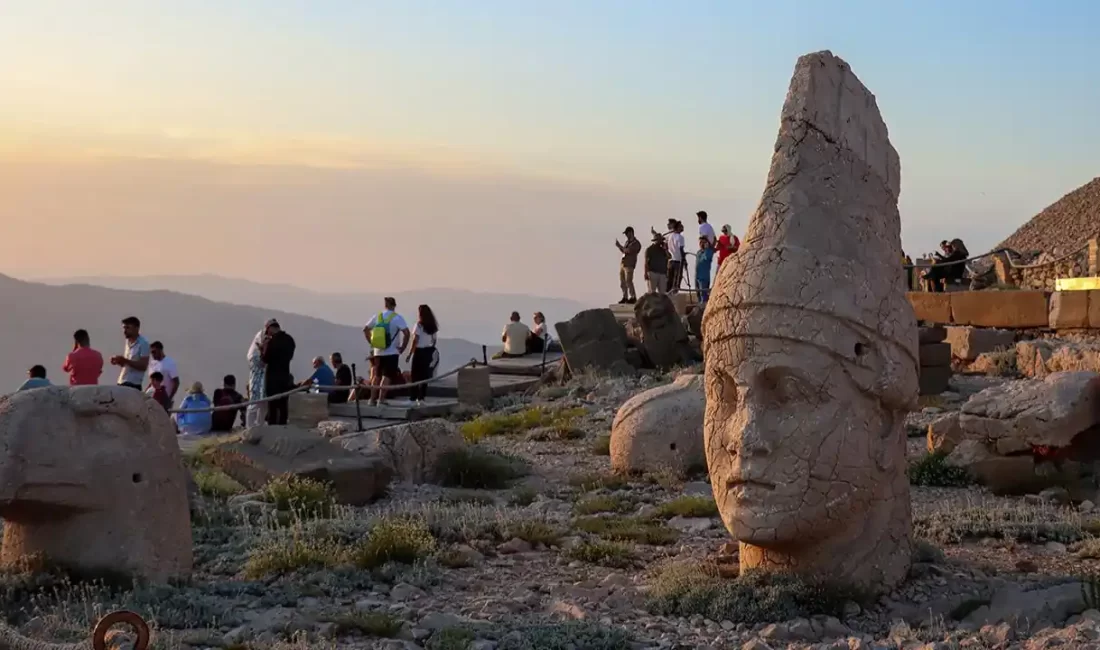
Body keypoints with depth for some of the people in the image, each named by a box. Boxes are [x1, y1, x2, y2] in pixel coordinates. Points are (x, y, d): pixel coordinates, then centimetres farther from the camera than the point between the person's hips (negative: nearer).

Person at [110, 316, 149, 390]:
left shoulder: (143, 343, -10)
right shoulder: (128, 342, 14)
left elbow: (143, 366, -17)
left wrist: (125, 361, -25)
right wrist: (119, 361, 2)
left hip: (132, 385, -8)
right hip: (122, 383, 8)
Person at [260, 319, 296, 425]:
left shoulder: (272, 341, -17)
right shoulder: (290, 339, 6)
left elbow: (265, 358, -14)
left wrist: (263, 348, 2)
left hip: (272, 376, -7)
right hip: (285, 375, 7)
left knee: (272, 405, -3)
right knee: (283, 405, 11)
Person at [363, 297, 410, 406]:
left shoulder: (377, 317, 5)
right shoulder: (397, 318, -9)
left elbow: (365, 329, 11)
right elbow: (406, 333, -18)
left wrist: (372, 343, 15)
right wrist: (403, 347, -8)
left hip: (377, 352, 4)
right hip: (391, 352, -4)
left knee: (376, 376, 14)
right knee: (386, 376, -2)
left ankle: (372, 399, 14)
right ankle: (381, 400, -6)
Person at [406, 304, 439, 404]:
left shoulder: (419, 325, -10)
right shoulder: (433, 326, 8)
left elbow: (415, 340, -12)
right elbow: (435, 340, 9)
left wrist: (410, 354, -9)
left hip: (419, 352, -6)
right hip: (429, 352, 6)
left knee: (415, 375, -1)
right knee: (425, 374, 10)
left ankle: (414, 396, -5)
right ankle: (422, 396, 11)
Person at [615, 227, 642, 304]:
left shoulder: (636, 243, -8)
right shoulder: (627, 242, 18)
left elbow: (628, 251, -18)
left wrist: (620, 246, -8)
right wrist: (619, 246, 7)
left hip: (629, 265, -9)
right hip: (622, 263, 9)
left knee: (628, 281, -13)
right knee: (622, 282, 8)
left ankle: (633, 297, -8)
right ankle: (625, 297, 14)